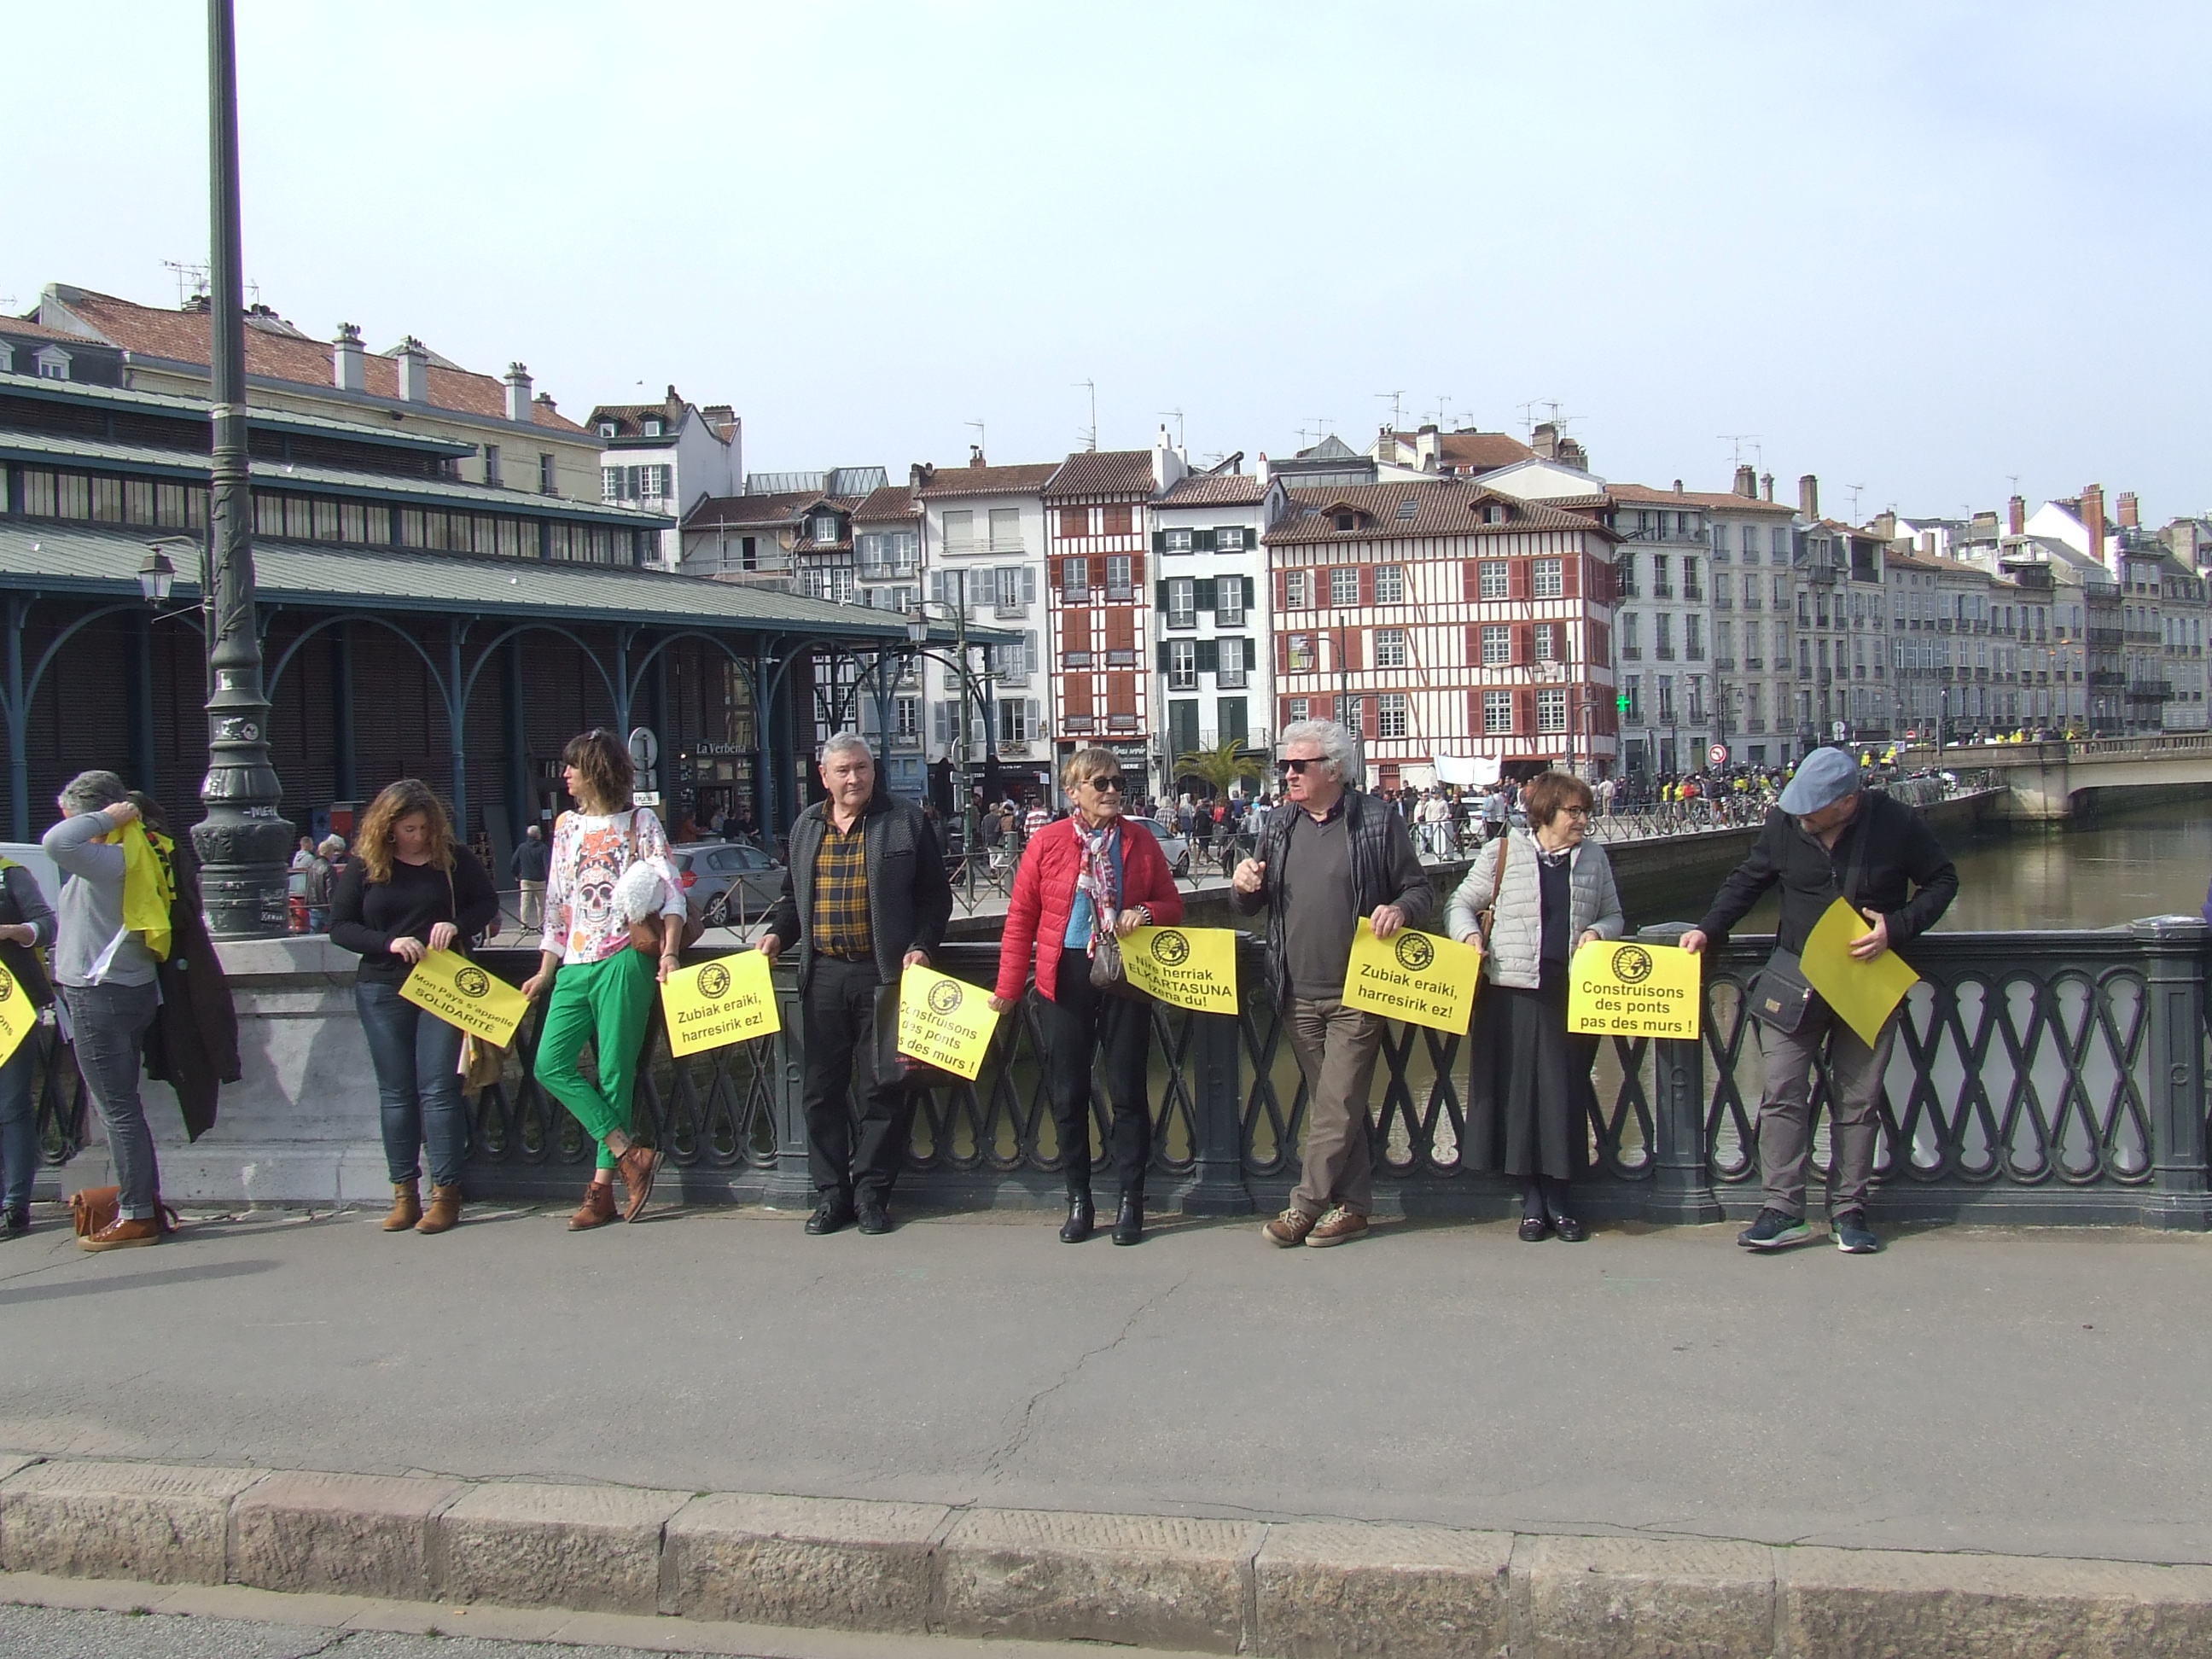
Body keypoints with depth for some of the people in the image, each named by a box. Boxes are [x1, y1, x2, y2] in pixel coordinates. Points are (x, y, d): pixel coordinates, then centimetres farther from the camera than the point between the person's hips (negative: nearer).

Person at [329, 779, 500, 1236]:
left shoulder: (453, 858, 1)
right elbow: (339, 927, 0)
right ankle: (404, 1193, 13)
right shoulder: (363, 868, 2)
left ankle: (445, 1193, 0)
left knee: (439, 1089, -4)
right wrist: (389, 943, -15)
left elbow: (488, 902, 8)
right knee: (396, 1092, 7)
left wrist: (457, 925, -13)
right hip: (382, 991, 2)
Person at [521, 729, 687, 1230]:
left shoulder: (640, 822, 1)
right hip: (575, 965, 6)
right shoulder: (567, 826, 16)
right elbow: (556, 904, 19)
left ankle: (602, 1186, 2)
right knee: (551, 1065, -7)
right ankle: (630, 1155, -3)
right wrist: (546, 970, 15)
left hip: (624, 960, -6)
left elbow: (670, 891, -5)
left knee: (613, 1072, -4)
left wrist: (669, 952, -18)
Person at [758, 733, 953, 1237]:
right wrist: (778, 934, 6)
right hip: (823, 974, 4)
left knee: (884, 1087, 0)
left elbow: (936, 895, 2)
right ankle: (831, 1192, 14)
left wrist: (921, 947, -10)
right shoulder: (807, 827, 15)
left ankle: (871, 1191, 10)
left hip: (884, 973, -4)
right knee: (822, 1088, 5)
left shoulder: (906, 822, 2)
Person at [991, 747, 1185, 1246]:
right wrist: (1009, 986, -4)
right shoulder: (1047, 844, -1)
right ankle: (1079, 1199, 17)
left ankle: (1131, 1200, 13)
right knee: (1067, 1091, 5)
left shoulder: (1141, 843, 4)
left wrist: (1146, 913, -13)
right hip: (1066, 976, 0)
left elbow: (1173, 905, 10)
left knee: (1127, 1088, 3)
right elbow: (1021, 918, 0)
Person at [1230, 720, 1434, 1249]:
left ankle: (1307, 1204, 2)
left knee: (1337, 1105, -6)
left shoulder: (1376, 820, -4)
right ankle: (1352, 1204, 17)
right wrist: (1243, 887, -7)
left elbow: (1420, 889, 1)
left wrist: (1400, 910, -21)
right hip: (1299, 994, 5)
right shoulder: (1278, 824, 10)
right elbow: (1248, 907, 16)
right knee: (1328, 1103, 10)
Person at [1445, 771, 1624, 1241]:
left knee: (1566, 1092, 1)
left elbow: (1613, 915, 18)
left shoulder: (1594, 858, 12)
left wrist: (1597, 932, -3)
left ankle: (1558, 1199, 13)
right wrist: (1470, 934, -11)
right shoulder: (1503, 854, 3)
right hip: (1515, 991, -2)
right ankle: (1531, 1201, 11)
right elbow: (1461, 904, 8)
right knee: (1519, 1090, 0)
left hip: (1573, 993, 2)